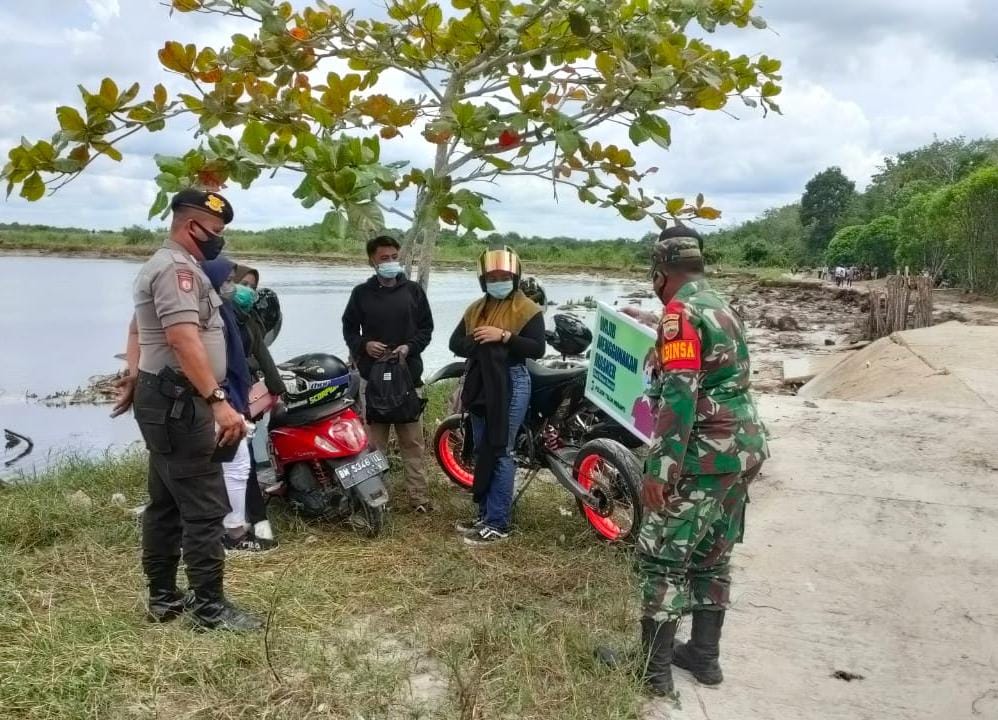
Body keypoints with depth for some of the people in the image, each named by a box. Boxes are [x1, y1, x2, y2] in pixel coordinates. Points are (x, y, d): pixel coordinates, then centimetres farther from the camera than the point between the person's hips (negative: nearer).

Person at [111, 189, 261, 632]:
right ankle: (209, 607, -2)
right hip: (178, 402, -11)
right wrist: (218, 401, -33)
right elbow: (184, 339, -29)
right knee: (205, 508, -8)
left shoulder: (161, 265, 19)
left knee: (167, 504, 15)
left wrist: (135, 379, 25)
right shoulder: (177, 268, -17)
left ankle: (163, 598, 23)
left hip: (164, 399, 11)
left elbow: (136, 329, 27)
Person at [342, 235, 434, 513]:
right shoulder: (362, 293, 6)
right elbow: (349, 328, 11)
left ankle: (419, 497, 5)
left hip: (408, 374, 0)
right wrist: (363, 345, -10)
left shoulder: (413, 290, 7)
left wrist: (410, 347, -10)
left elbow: (426, 327, 8)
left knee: (412, 440, 2)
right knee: (375, 440, 3)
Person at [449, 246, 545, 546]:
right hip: (480, 384, 7)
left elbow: (537, 348, -15)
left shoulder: (528, 309, -5)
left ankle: (498, 523, -3)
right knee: (482, 452, 13)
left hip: (511, 385, -7)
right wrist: (480, 344, -13)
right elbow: (455, 342, 7)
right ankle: (485, 513, 24)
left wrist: (504, 336, -23)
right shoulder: (476, 308, 14)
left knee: (499, 453, -8)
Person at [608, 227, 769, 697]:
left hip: (705, 455, -9)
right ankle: (704, 656, 26)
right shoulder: (721, 307, 15)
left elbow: (680, 393, -23)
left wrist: (660, 469, -25)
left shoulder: (681, 312, -14)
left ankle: (653, 668, 4)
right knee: (712, 556, 17)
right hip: (743, 449, 9)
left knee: (662, 557, -1)